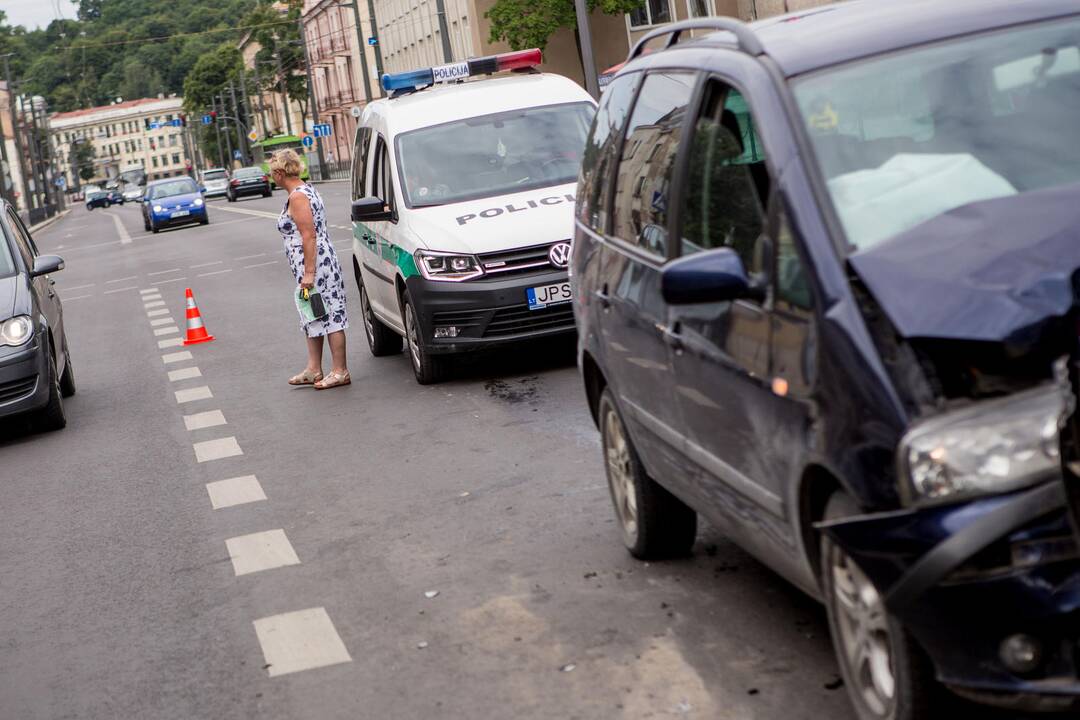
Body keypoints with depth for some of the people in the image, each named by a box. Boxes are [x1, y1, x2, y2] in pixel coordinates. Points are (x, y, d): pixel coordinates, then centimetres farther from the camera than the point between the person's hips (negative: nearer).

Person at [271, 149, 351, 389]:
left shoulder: (297, 197, -15)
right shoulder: (306, 190, 16)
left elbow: (309, 236, -21)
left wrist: (309, 272, -23)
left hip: (314, 264, -11)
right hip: (314, 265, 11)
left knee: (329, 315, -6)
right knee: (314, 317, 15)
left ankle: (340, 372, -3)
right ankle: (313, 370, 21)